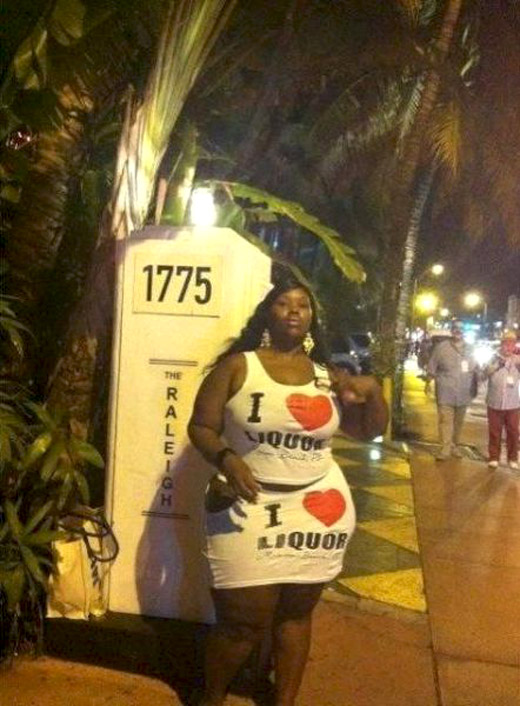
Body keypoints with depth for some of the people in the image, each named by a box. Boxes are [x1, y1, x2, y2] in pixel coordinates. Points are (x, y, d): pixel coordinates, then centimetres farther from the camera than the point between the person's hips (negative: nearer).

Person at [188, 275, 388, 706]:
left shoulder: (328, 377, 7)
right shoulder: (237, 366, -2)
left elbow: (370, 430, 14)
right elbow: (201, 427, -3)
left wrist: (373, 391, -5)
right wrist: (226, 459, -22)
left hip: (318, 507, 3)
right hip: (250, 506, -3)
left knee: (297, 611, 13)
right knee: (246, 620, 1)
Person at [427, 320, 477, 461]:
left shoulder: (469, 349, 8)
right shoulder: (442, 347, -2)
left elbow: (475, 370, 16)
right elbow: (432, 368, 1)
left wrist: (474, 388, 13)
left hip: (463, 393, 4)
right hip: (445, 392, -4)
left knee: (459, 422, 12)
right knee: (445, 420, -9)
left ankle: (455, 446, 25)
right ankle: (446, 448, -7)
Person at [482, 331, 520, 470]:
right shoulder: (493, 359, 6)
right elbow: (485, 373, -8)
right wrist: (498, 363, -22)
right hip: (495, 403, 0)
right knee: (495, 432, 6)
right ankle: (494, 457, 17)